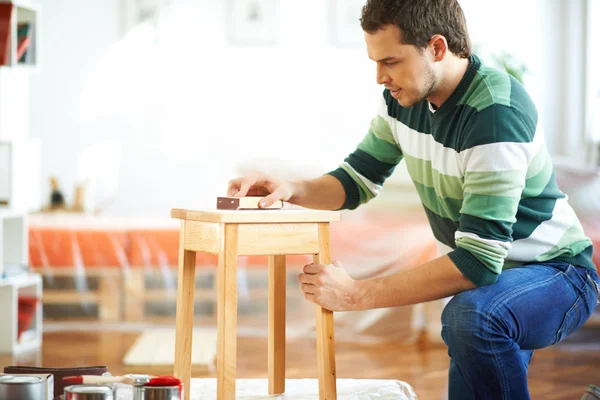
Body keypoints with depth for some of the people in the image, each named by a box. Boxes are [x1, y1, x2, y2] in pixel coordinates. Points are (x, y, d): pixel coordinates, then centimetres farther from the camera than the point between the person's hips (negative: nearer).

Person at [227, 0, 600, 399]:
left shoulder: (496, 114, -31)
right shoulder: (401, 97, -6)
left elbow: (478, 260, -35)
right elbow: (359, 179, 6)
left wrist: (355, 294, -33)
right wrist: (291, 189, -15)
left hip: (555, 274, -8)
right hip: (482, 275, 8)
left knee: (470, 316, -35)